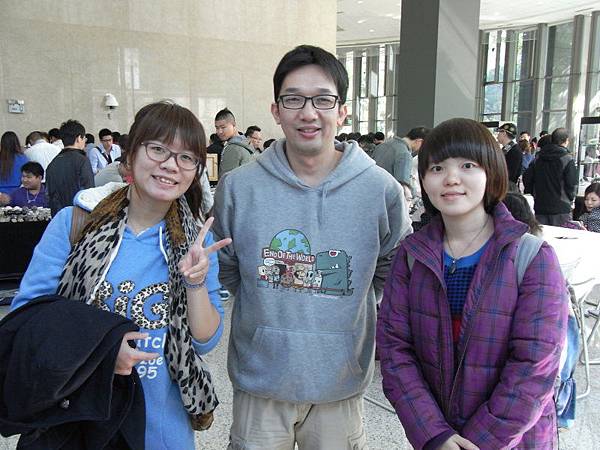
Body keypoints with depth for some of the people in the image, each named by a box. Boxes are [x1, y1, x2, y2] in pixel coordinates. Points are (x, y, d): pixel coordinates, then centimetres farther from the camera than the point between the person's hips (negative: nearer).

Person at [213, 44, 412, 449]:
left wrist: (345, 307, 0)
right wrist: (268, 302, 0)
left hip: (341, 383, 0)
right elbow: (224, 268, 8)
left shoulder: (382, 190, -9)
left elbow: (395, 271, 6)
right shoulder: (238, 187, -7)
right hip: (259, 377, 1)